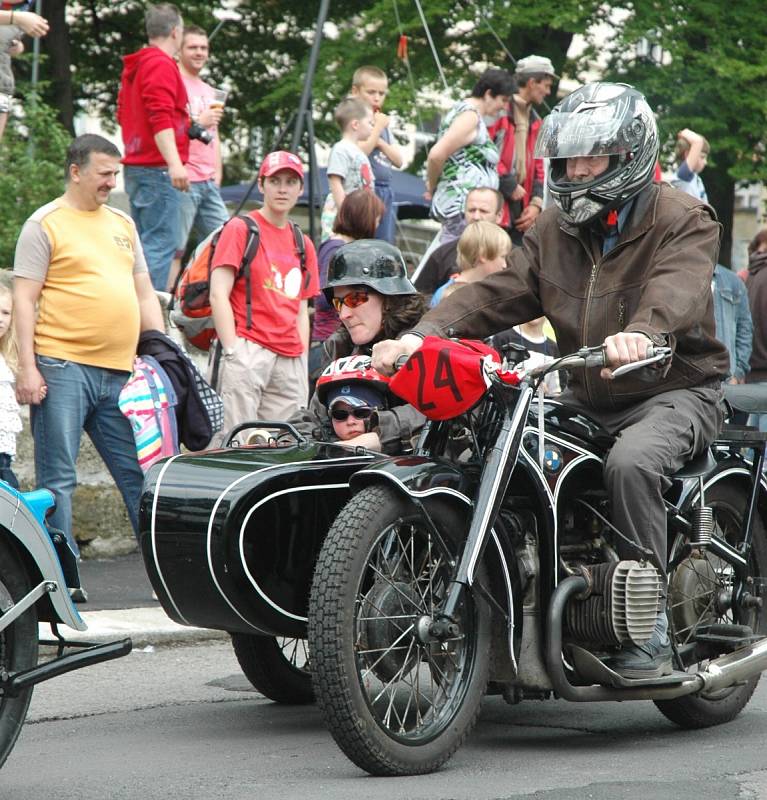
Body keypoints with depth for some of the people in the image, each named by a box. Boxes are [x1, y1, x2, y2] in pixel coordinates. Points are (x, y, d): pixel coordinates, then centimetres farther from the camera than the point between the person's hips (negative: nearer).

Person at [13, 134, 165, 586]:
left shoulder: (123, 224, 20)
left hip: (121, 373, 6)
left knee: (142, 473, 6)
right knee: (58, 477, -4)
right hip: (62, 369, -6)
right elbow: (24, 299, -3)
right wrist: (27, 367, -11)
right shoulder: (45, 224, 1)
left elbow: (145, 295, 24)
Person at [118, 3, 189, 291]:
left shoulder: (133, 66, 19)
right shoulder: (162, 65, -11)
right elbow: (160, 118, -21)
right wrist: (174, 163, -26)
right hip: (158, 169, -10)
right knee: (161, 242, -12)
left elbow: (123, 115, 27)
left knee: (144, 242, 15)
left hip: (136, 166, 10)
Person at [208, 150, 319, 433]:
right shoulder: (240, 229, 3)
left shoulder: (303, 245, 20)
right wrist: (232, 352, -14)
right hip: (247, 349, -5)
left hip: (291, 360, 6)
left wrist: (303, 366, 13)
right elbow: (218, 295, -5)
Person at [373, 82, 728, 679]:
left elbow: (677, 289, -30)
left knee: (632, 463, -36)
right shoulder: (554, 229, 12)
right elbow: (498, 294, 1)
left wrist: (640, 333, -53)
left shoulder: (684, 221, -8)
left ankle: (650, 632, -27)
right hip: (586, 399, 7)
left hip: (674, 389, -7)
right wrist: (423, 333, -18)